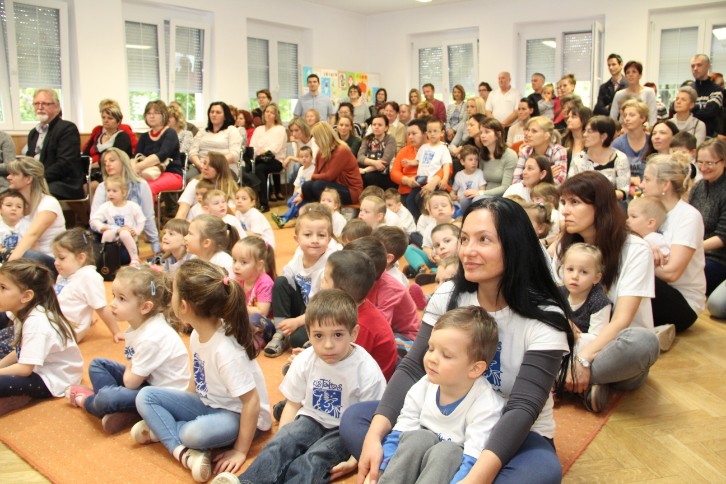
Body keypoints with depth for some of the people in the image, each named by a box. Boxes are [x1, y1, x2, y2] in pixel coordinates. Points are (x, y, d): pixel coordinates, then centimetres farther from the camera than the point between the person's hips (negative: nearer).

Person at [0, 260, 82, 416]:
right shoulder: (23, 314, 4)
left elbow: (25, 369, -25)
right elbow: (20, 352, 13)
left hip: (53, 381, -10)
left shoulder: (36, 322, -25)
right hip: (38, 369, 10)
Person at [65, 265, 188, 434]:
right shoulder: (138, 325, 0)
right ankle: (120, 412, -7)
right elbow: (132, 366, 4)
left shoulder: (150, 338, -28)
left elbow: (130, 382, -20)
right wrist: (130, 369, -16)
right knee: (97, 364, 11)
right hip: (146, 379, 11)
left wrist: (128, 370, -1)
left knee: (105, 398, -28)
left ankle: (87, 401, 10)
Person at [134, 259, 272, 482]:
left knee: (197, 433, -38)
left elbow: (252, 401, -28)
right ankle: (182, 451, -18)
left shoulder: (226, 350, -31)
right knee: (146, 396, -3)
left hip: (238, 415, -8)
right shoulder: (197, 335, -7)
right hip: (208, 404, 9)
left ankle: (161, 429, -7)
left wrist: (240, 451, -22)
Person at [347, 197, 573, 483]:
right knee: (355, 419, -11)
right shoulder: (447, 297, -7)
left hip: (518, 436, -3)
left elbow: (522, 409, -27)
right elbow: (412, 369, -12)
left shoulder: (545, 319, -19)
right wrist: (374, 435, -27)